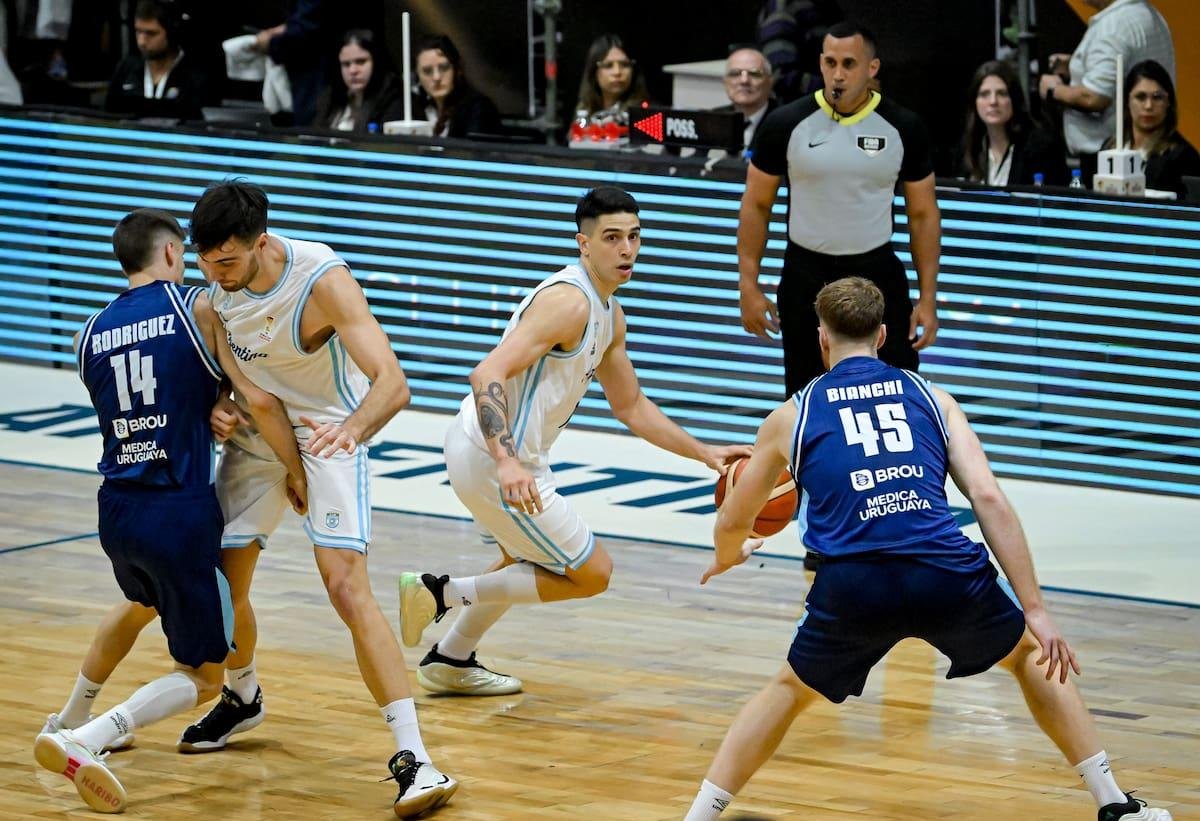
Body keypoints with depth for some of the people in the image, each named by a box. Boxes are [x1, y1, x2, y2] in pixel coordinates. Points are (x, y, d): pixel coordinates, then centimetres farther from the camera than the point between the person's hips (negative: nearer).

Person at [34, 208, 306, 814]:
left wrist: (212, 411, 8)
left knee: (141, 602, 40)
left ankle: (71, 720, 50)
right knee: (202, 678, 6)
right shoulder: (198, 309, -6)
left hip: (117, 509, 6)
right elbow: (260, 403, -9)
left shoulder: (90, 335, 8)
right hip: (182, 514, -6)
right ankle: (82, 741, -16)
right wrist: (295, 469, 5)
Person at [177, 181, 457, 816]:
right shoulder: (221, 272, -11)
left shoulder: (322, 280, -30)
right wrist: (213, 406, -12)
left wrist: (351, 429, -57)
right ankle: (242, 698, 42)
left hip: (326, 433, -6)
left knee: (347, 586, -22)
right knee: (220, 587, 9)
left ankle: (413, 757, -24)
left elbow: (392, 382, -37)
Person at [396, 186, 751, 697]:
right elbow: (487, 375, -30)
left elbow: (631, 406, 24)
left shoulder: (608, 314, 12)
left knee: (530, 563, 32)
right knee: (591, 574, -1)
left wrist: (704, 454, 18)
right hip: (494, 458, -10)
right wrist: (507, 464, -41)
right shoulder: (569, 301, -20)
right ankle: (443, 592, -2)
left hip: (498, 453, 10)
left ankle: (450, 661, 40)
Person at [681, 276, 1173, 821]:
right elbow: (989, 500, 7)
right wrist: (1035, 612, 6)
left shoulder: (792, 415, 20)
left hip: (854, 585, 0)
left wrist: (727, 558, 54)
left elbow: (733, 522, 30)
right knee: (1030, 653, 30)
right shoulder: (931, 398, 19)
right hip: (946, 573, 1)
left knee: (791, 690, 28)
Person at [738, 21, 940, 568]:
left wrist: (927, 297, -2)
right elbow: (757, 204, 3)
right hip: (806, 278, 0)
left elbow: (922, 214, 4)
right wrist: (749, 285, -2)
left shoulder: (902, 129, -4)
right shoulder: (787, 125, -6)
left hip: (877, 277, 0)